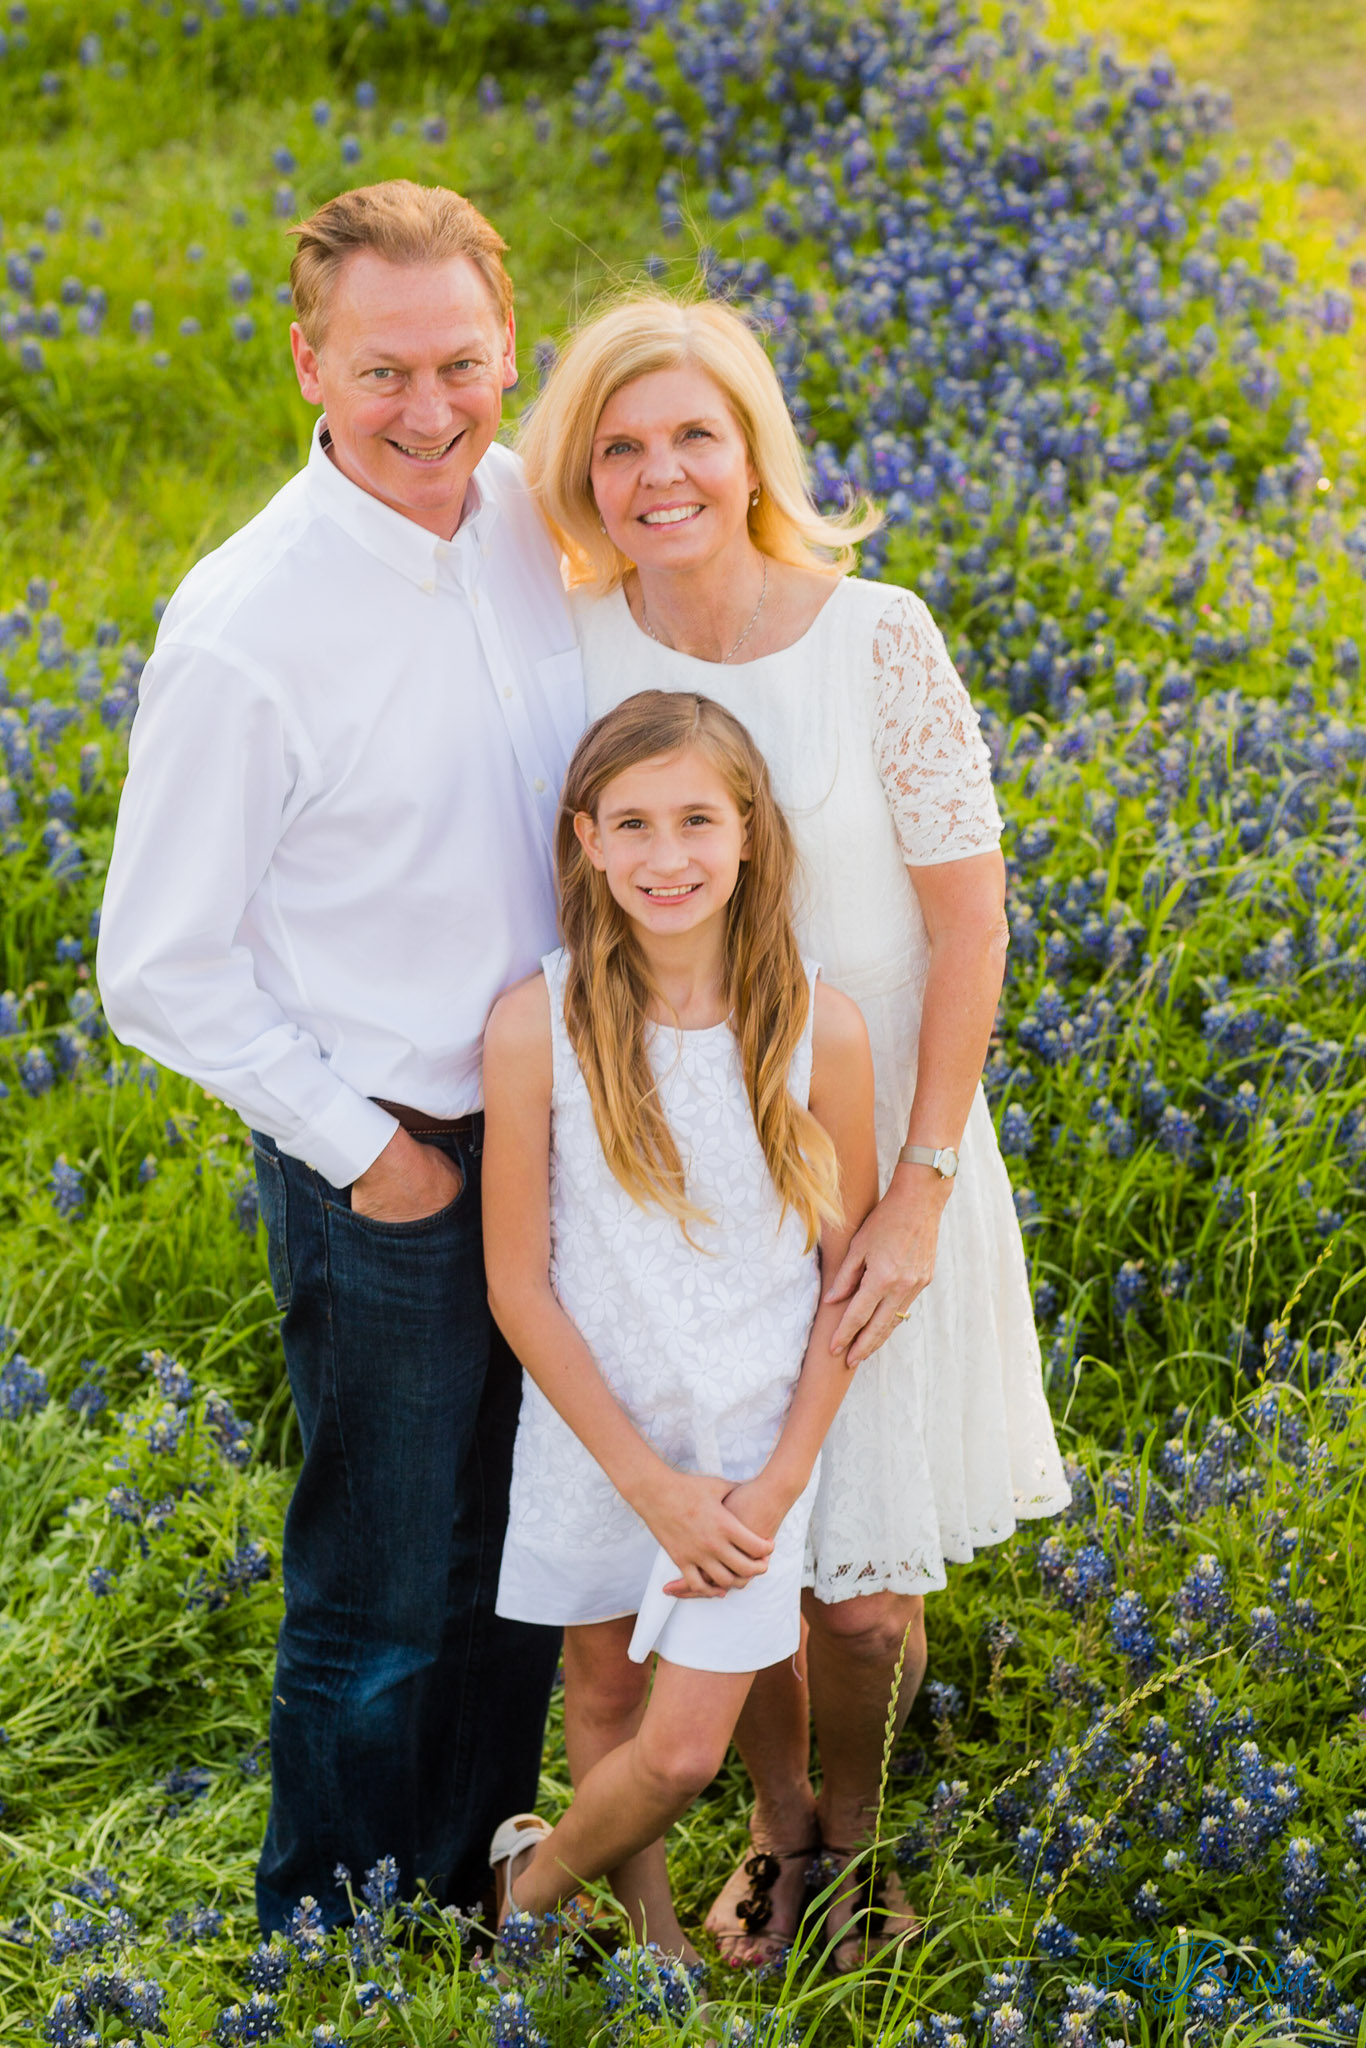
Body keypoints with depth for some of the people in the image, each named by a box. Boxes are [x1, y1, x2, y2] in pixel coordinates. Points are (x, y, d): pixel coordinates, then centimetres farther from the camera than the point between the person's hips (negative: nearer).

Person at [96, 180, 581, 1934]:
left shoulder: (532, 513, -5)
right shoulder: (244, 630, -23)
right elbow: (162, 971, -15)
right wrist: (359, 1147, -13)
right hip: (390, 1171, -6)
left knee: (520, 1556, 22)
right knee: (382, 1606, 9)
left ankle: (477, 1887, 44)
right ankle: (329, 1951, 31)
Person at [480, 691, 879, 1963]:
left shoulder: (820, 1030, -14)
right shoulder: (536, 1027, -17)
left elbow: (849, 1277, -3)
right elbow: (519, 1285, -10)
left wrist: (781, 1480, -8)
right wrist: (651, 1482, -11)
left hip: (753, 1445, 0)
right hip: (593, 1435, 0)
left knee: (683, 1753, 2)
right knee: (602, 1693, 18)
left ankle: (535, 1876, 33)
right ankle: (644, 1919, 46)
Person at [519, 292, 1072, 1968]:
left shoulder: (877, 640, -16)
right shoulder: (571, 647, -8)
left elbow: (968, 927, -11)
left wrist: (917, 1195, -12)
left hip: (867, 1154, -2)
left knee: (861, 1578, 3)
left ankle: (850, 1833, 34)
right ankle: (774, 1827, 39)